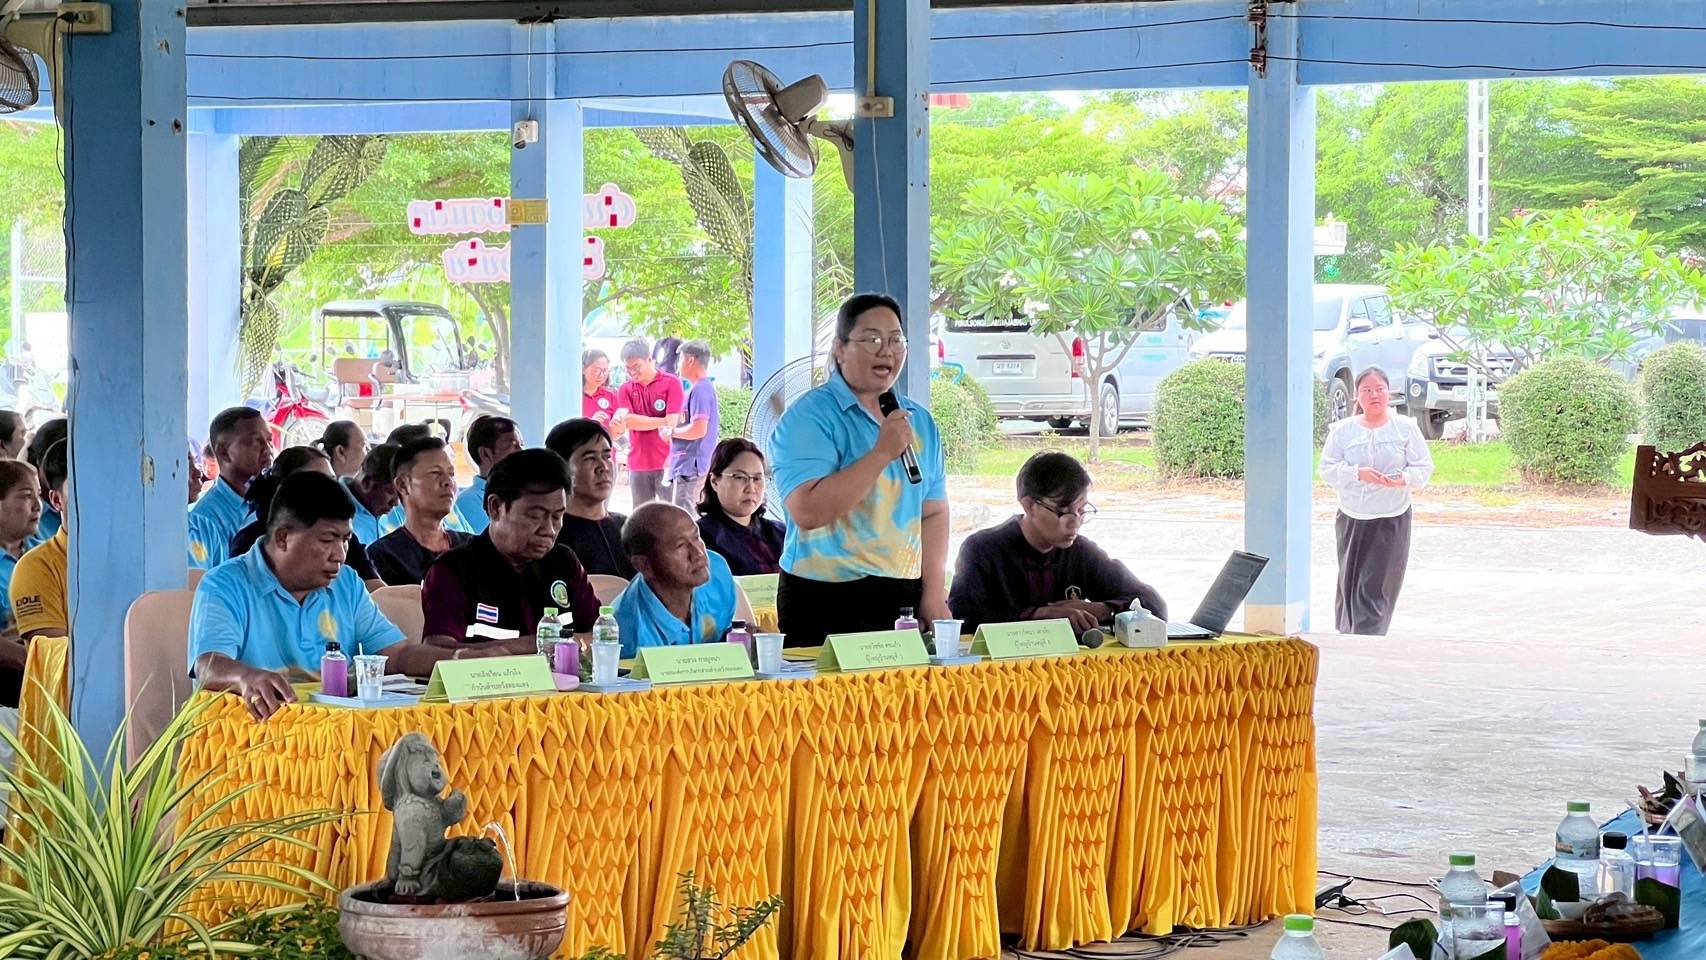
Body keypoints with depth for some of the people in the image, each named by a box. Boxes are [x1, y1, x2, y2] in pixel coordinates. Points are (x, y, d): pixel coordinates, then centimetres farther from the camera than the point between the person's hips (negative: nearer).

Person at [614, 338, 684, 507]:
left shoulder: (671, 383, -1)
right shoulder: (626, 389, 9)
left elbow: (671, 422, -9)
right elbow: (627, 421, -7)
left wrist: (638, 421, -10)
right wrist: (662, 422, -10)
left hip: (666, 462, -3)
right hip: (638, 465, 3)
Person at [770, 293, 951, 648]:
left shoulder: (919, 421, 13)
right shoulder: (809, 417, -8)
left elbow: (933, 513, 13)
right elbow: (808, 512, -21)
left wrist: (934, 597, 2)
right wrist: (882, 453, -21)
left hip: (905, 600, 6)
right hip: (827, 605, -6)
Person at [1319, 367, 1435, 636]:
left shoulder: (1406, 428, 3)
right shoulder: (1342, 430, 3)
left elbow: (1424, 467, 3)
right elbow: (1328, 470, -1)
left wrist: (1404, 479, -19)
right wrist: (1358, 473, -19)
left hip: (1392, 520, -1)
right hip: (1351, 519, 1)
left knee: (1377, 587, -7)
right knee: (1349, 584, 5)